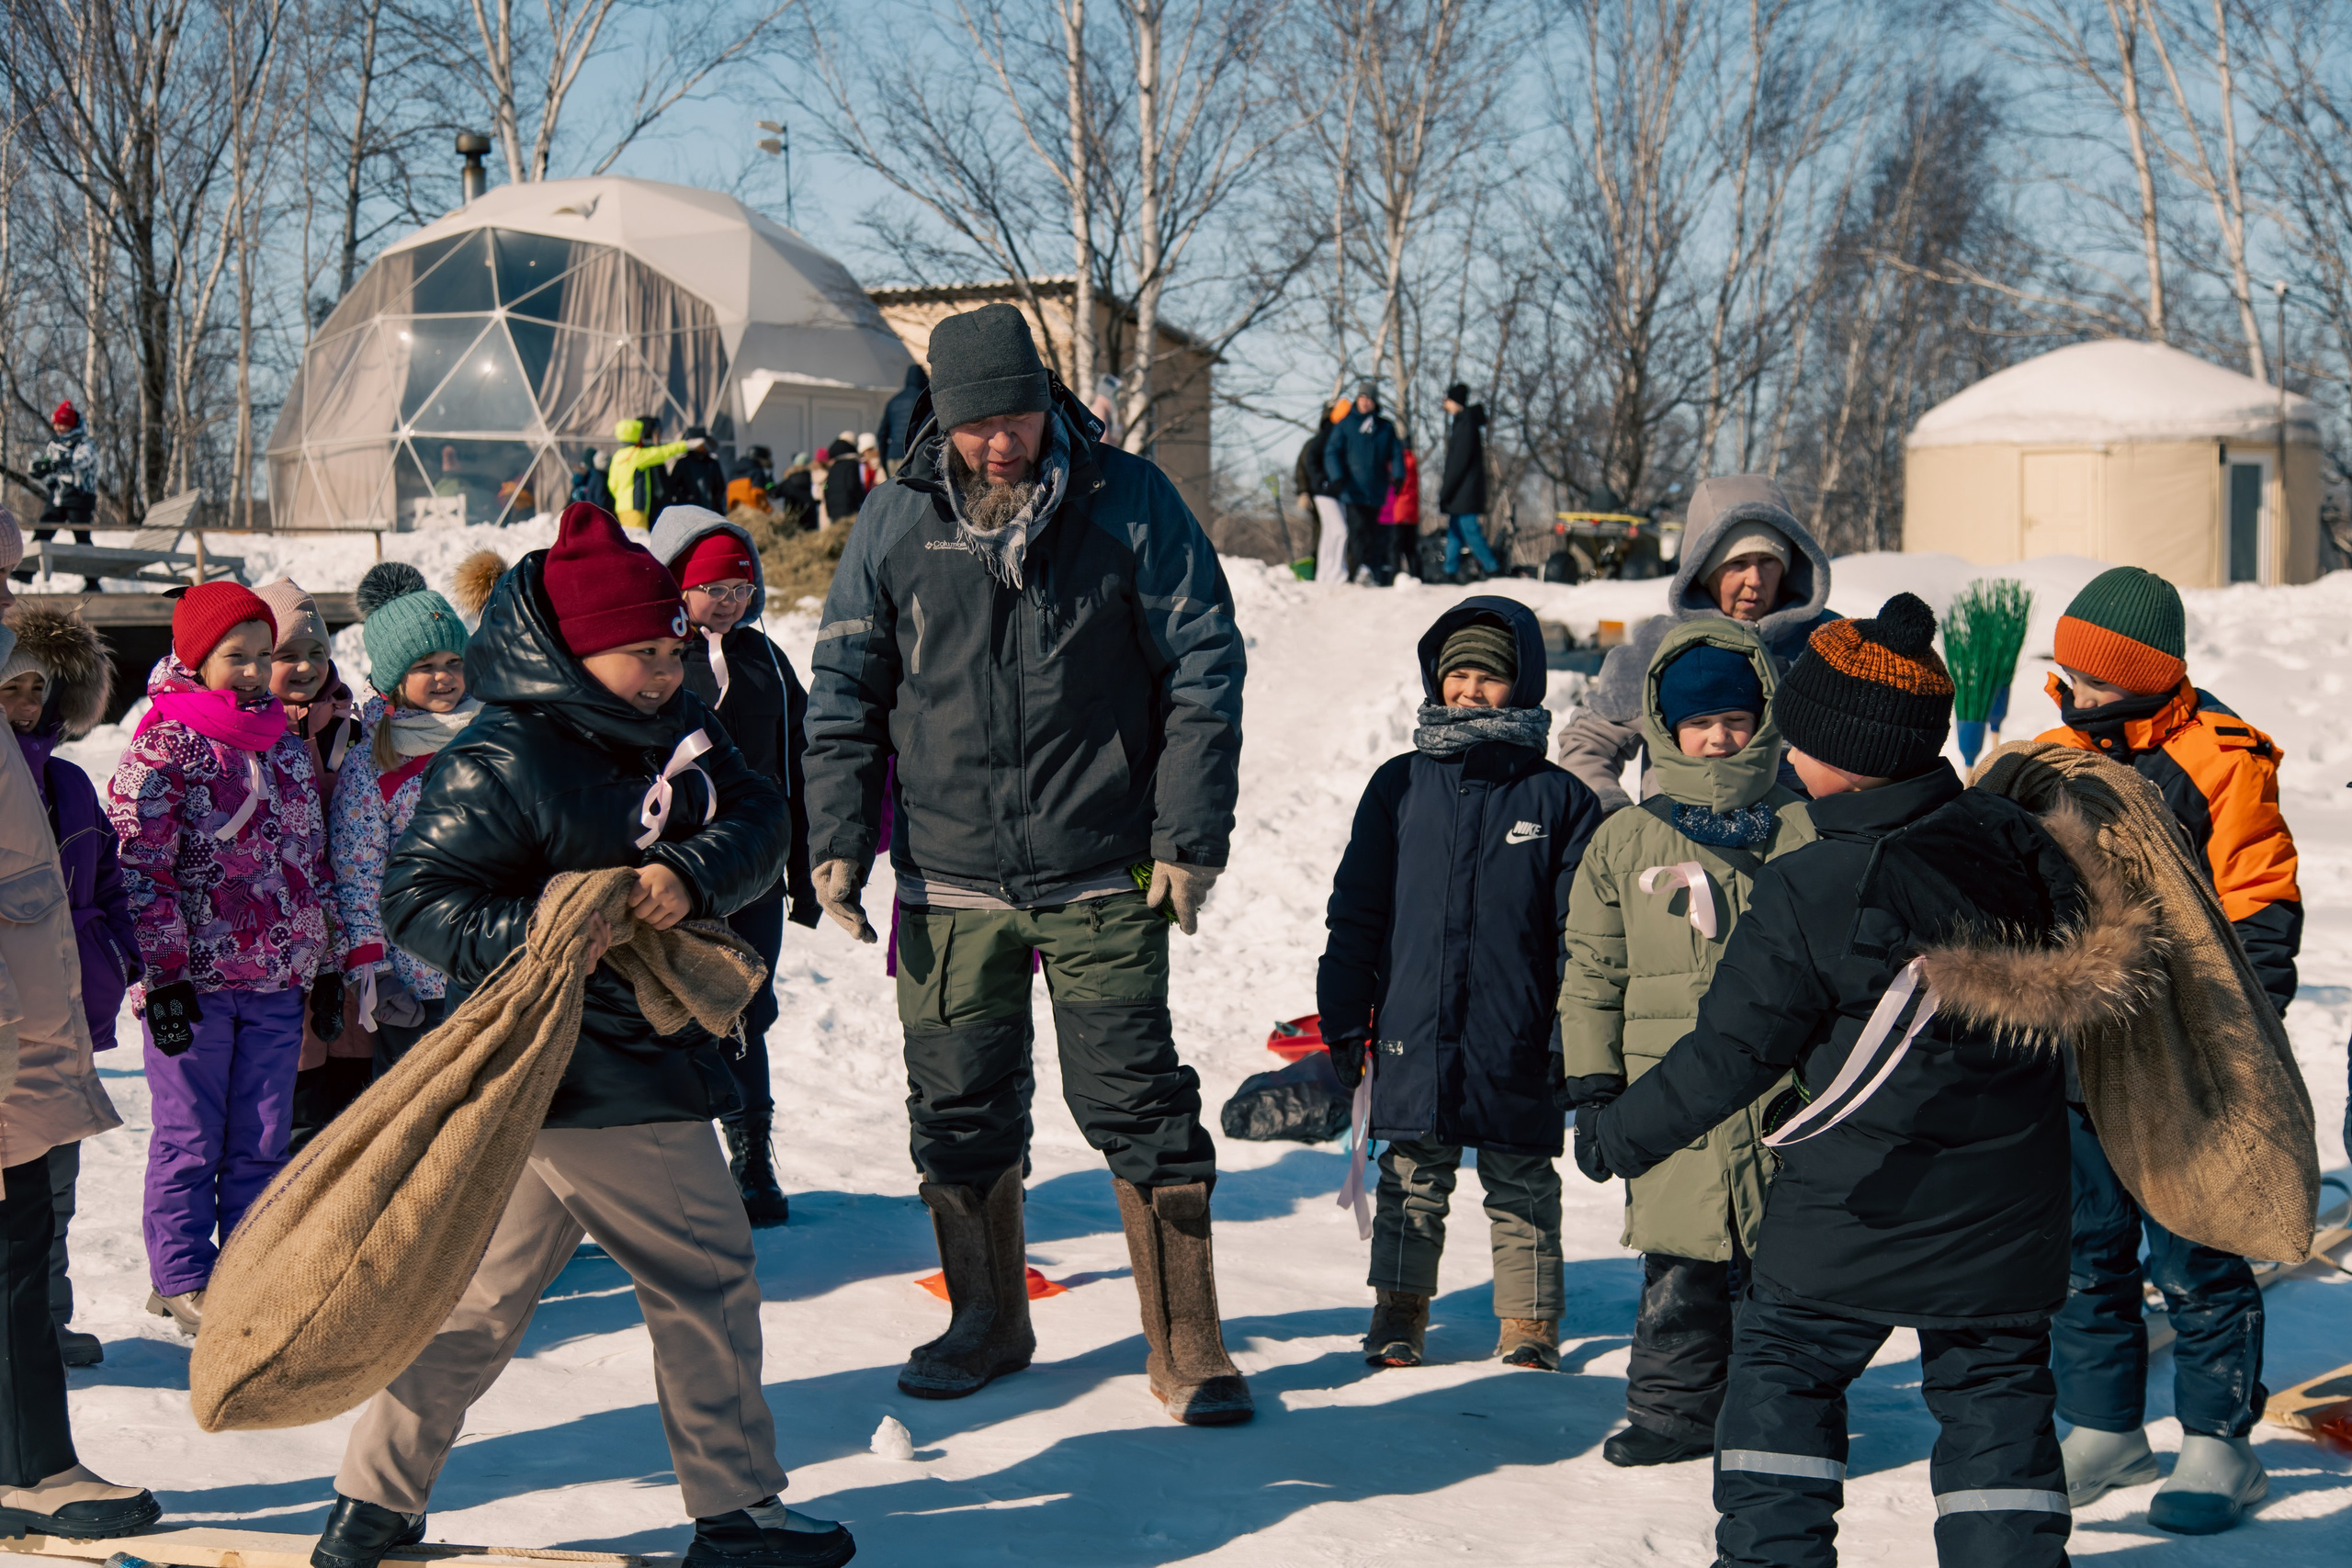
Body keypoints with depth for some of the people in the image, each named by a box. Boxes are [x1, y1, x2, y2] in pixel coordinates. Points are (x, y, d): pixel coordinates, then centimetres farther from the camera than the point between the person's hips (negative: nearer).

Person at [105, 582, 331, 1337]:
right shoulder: (164, 745, -7)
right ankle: (183, 1279, 15)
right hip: (194, 978, -5)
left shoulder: (287, 743, 12)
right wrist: (164, 976, -16)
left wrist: (326, 962, 16)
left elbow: (314, 857, 18)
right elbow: (142, 869, -11)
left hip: (277, 978, 5)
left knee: (263, 1140, 9)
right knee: (191, 1138, 4)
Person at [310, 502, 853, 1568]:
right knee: (706, 1275, 0)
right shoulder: (498, 763, -16)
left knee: (488, 1292, 14)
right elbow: (415, 903, -17)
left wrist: (690, 876, -20)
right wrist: (531, 932, -33)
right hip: (595, 1085, -9)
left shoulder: (674, 725, 9)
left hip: (642, 1065, 9)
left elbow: (757, 820, 1)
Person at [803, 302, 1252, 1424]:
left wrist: (1189, 836, -5)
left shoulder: (1128, 502, -3)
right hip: (949, 880, 3)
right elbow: (844, 689, 9)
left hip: (1101, 877, -2)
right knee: (959, 1116, 11)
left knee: (1139, 1109, -2)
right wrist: (838, 839, 2)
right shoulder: (899, 519, 2)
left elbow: (1202, 670, 0)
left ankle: (1187, 1349, 8)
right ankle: (986, 1322, 30)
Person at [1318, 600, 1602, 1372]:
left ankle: (1530, 1324, 19)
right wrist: (1344, 1015, 5)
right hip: (1414, 1032, 1)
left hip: (1518, 1042, -1)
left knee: (1521, 1186, 8)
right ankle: (1398, 1312, 20)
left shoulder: (1558, 798, 1)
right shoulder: (1400, 786, 5)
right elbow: (1356, 911, 8)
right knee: (1412, 1178, 9)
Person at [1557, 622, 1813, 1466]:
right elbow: (1593, 973, 11)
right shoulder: (1626, 841, 7)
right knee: (1678, 1270, 5)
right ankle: (1673, 1410, 18)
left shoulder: (1808, 832, 3)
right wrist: (1592, 1079, 6)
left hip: (1788, 1088, -1)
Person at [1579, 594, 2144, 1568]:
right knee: (1993, 1383, 14)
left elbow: (1731, 1052, -10)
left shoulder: (1807, 893, -17)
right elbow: (2096, 965, 10)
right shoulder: (2012, 839, -3)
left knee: (1784, 1362, 13)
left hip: (1859, 1204, -4)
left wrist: (1620, 1135, 3)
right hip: (2008, 1211, 4)